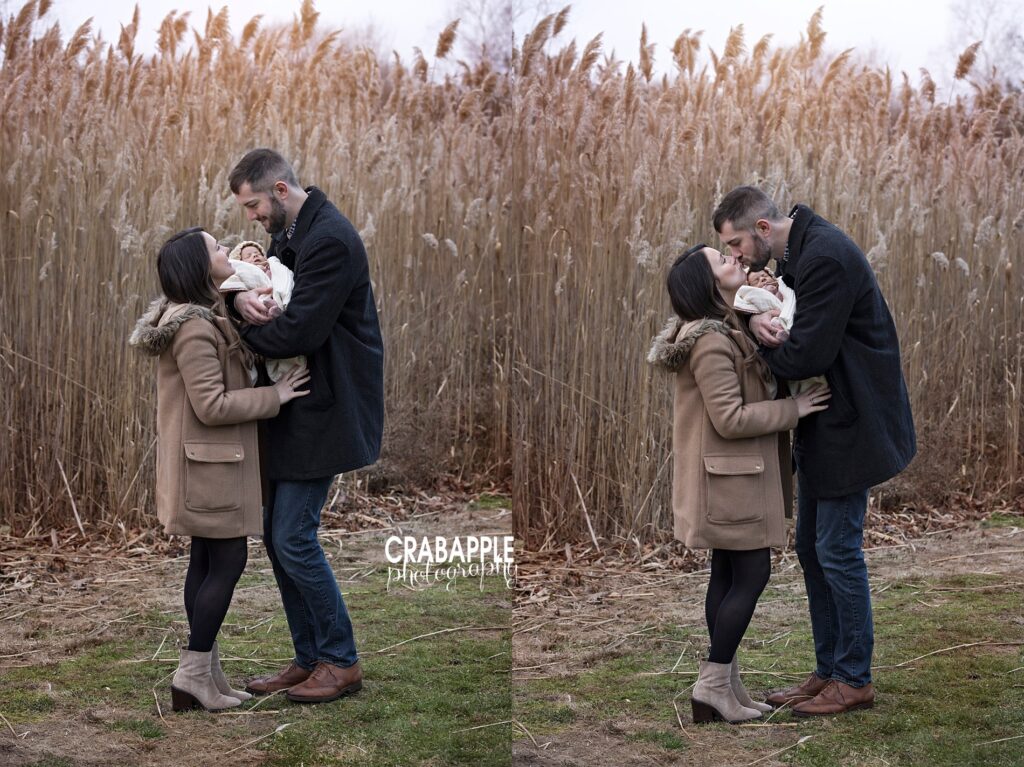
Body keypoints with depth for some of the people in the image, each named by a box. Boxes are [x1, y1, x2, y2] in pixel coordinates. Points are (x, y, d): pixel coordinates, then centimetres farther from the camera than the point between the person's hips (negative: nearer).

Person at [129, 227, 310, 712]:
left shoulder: (206, 318, 11)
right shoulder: (195, 329, -21)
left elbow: (226, 383, 16)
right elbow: (212, 406, -24)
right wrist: (275, 396, -17)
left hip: (212, 463, 10)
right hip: (210, 465, -10)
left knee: (207, 561, 12)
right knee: (227, 562, -5)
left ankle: (206, 672, 18)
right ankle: (194, 673, 1)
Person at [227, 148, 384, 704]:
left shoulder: (330, 240, -19)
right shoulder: (289, 233, 13)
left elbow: (299, 331, -25)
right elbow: (257, 280, 15)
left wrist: (241, 331, -9)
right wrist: (241, 296, -10)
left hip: (325, 410, -10)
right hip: (294, 408, 10)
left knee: (294, 538, -7)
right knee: (277, 535, 11)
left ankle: (341, 662, 7)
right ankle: (309, 659, 22)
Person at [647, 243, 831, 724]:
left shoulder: (728, 331, 12)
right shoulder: (712, 342, -21)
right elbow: (730, 419, -23)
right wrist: (794, 408, -16)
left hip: (734, 476, 10)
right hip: (730, 477, -10)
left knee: (729, 575, 12)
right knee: (751, 575, -5)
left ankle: (725, 684, 18)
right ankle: (713, 684, 1)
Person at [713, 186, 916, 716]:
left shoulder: (825, 258, -22)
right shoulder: (799, 252, 10)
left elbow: (806, 356, -26)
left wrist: (754, 340, -9)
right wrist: (756, 319, -11)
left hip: (849, 426, -10)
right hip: (822, 427, 10)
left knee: (837, 551, -3)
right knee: (810, 547, 14)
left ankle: (854, 681, 10)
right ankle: (828, 671, 24)